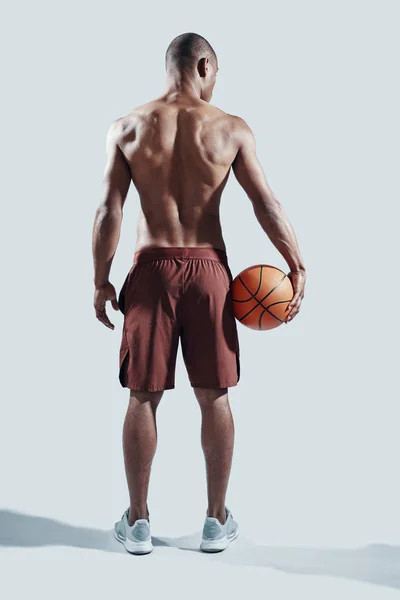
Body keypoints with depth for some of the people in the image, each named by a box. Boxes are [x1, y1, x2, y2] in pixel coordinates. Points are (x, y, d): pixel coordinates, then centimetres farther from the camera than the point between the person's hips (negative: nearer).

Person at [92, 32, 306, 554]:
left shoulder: (128, 127, 1)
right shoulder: (231, 128, -1)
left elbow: (108, 211, -2)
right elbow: (267, 205, -3)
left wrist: (101, 281, 6)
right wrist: (298, 268, 5)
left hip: (151, 270, 1)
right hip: (208, 270, 0)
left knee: (143, 398, 9)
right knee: (214, 398, 10)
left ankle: (138, 522, 19)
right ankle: (217, 520, 21)